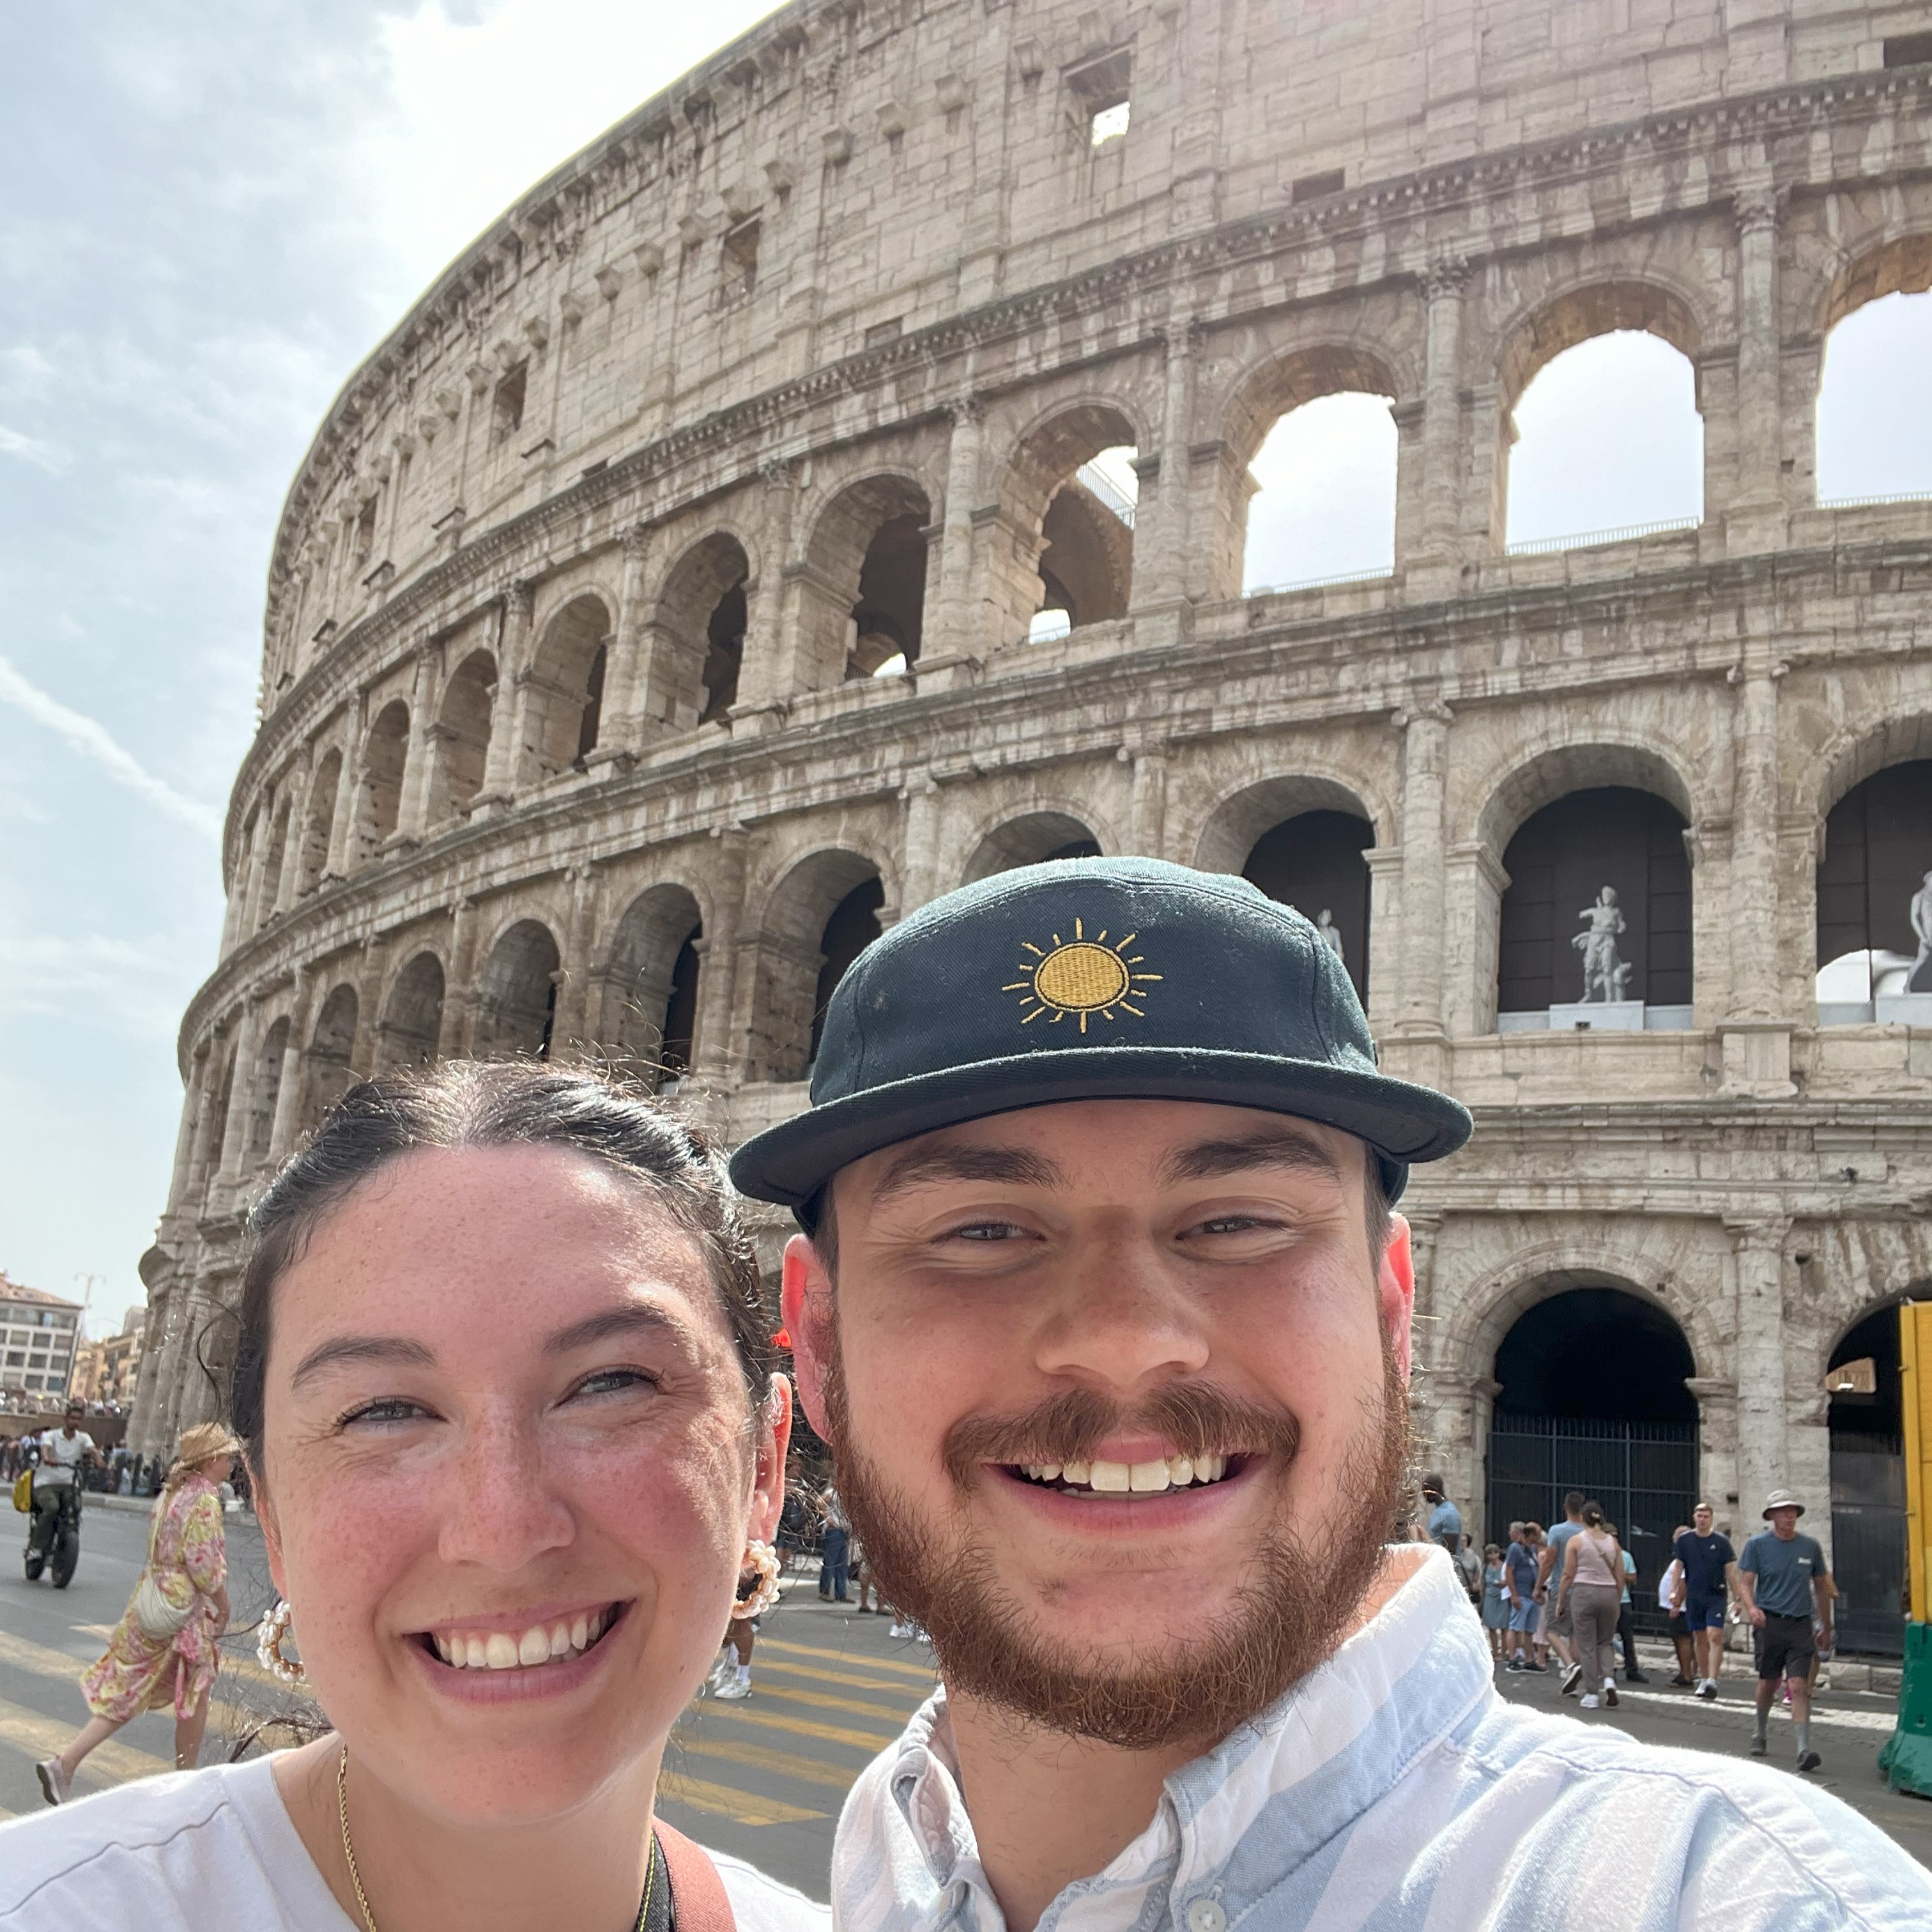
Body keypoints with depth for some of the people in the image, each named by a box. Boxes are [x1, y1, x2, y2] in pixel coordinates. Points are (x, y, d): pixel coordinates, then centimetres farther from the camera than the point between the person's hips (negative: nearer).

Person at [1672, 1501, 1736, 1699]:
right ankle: (1703, 1680, 21)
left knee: (1715, 1636, -14)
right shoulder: (1685, 1540, 4)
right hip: (1694, 1596, 3)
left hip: (1717, 1596, -3)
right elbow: (1679, 1568, 10)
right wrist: (1675, 1592, 3)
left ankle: (1712, 1681, -15)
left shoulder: (1721, 1541, -3)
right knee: (1699, 1638, 10)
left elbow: (1731, 1571, -1)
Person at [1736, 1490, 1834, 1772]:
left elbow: (1822, 1588, 16)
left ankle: (1804, 1749, -14)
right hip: (1768, 1622, -1)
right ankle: (1759, 1733, 35)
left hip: (1801, 1625, 1)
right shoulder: (1757, 1544, -1)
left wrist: (1827, 1629, 18)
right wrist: (1752, 1608, -24)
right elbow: (1745, 1583, -4)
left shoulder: (1810, 1546, 7)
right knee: (1769, 1683, 11)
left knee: (1799, 1686, -11)